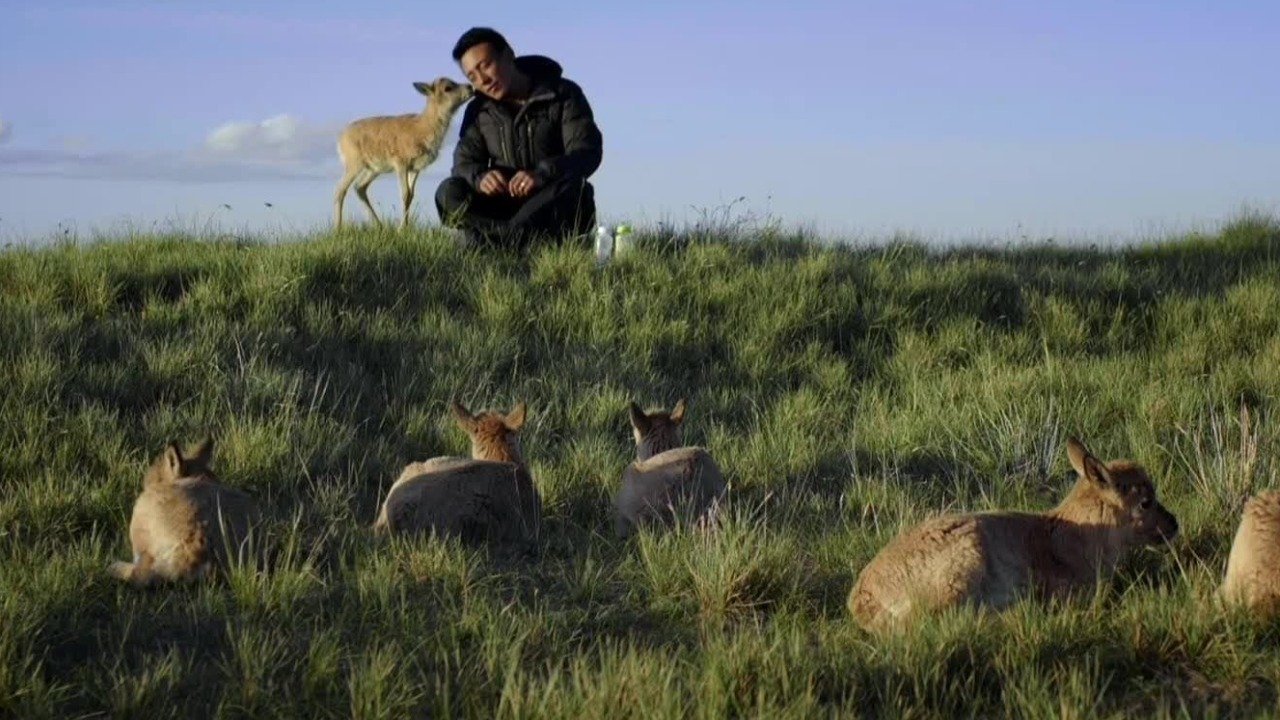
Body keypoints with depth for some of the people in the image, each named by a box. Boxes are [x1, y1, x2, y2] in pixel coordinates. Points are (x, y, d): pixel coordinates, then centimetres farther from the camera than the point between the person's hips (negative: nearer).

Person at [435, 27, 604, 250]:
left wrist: (542, 174, -35)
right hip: (504, 204, 3)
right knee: (450, 193, -22)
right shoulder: (479, 111, 8)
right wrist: (479, 178, -27)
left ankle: (495, 240, -45)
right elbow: (464, 161, 0)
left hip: (553, 207, -3)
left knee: (572, 190, -37)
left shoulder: (563, 94, -4)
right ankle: (515, 241, -39)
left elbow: (588, 151, -16)